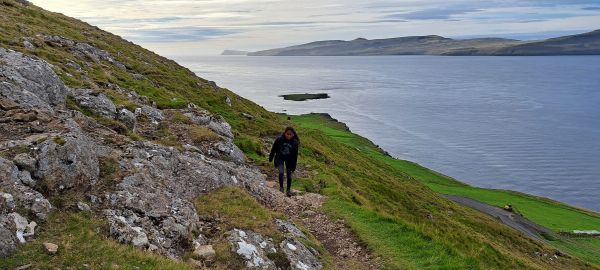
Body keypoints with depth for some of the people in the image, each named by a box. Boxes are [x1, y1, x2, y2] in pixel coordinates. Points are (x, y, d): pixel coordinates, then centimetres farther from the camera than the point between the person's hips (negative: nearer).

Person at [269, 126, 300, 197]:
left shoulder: (295, 142, -19)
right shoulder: (279, 139, -23)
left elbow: (295, 155, -9)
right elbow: (273, 149, -6)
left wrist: (293, 166, -5)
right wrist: (271, 157, 4)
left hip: (289, 159, 1)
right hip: (280, 157, -1)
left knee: (289, 175, 5)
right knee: (281, 172, -18)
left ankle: (288, 190, 23)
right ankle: (281, 187, 3)